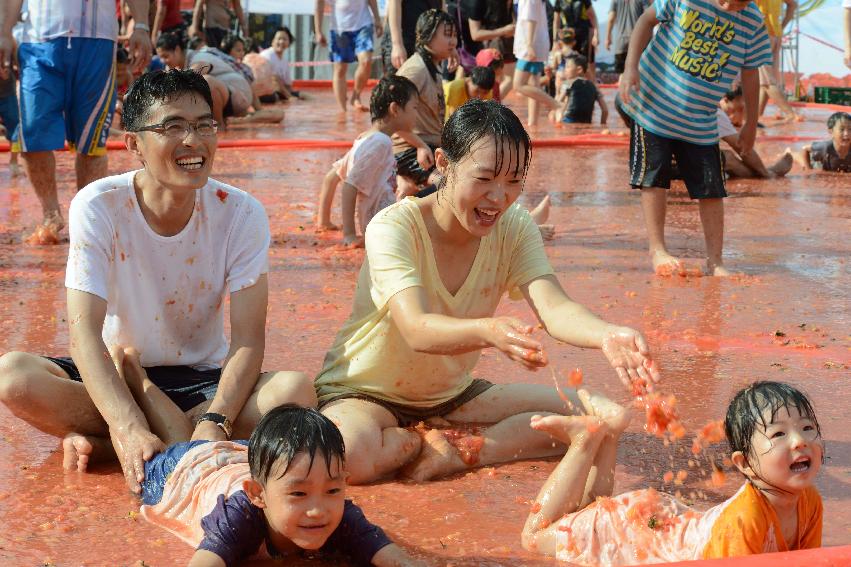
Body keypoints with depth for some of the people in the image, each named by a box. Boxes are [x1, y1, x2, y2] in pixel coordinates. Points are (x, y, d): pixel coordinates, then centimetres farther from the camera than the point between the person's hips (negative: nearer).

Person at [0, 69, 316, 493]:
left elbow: (248, 339, -16)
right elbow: (85, 333, -25)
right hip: (116, 375, -2)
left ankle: (99, 443, -22)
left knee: (295, 391, -30)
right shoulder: (98, 207, -17)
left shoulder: (241, 214, -13)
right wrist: (132, 431, -40)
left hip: (203, 379, 2)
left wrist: (214, 424, -35)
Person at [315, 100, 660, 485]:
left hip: (451, 393, 5)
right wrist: (488, 331, -60)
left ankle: (458, 454, -14)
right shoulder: (393, 228, -24)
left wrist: (607, 335, -47)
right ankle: (428, 444, -10)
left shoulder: (514, 228, -7)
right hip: (366, 394, -5)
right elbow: (417, 330, -39)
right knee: (345, 453, -40)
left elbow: (552, 307, -24)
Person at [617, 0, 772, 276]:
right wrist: (631, 66, -12)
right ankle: (657, 249, 10)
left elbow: (750, 74, 4)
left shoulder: (753, 22, -6)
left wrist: (750, 125, 10)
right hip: (653, 106, -2)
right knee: (654, 179, -1)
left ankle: (715, 261, 9)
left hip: (701, 124, 2)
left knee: (712, 190, 1)